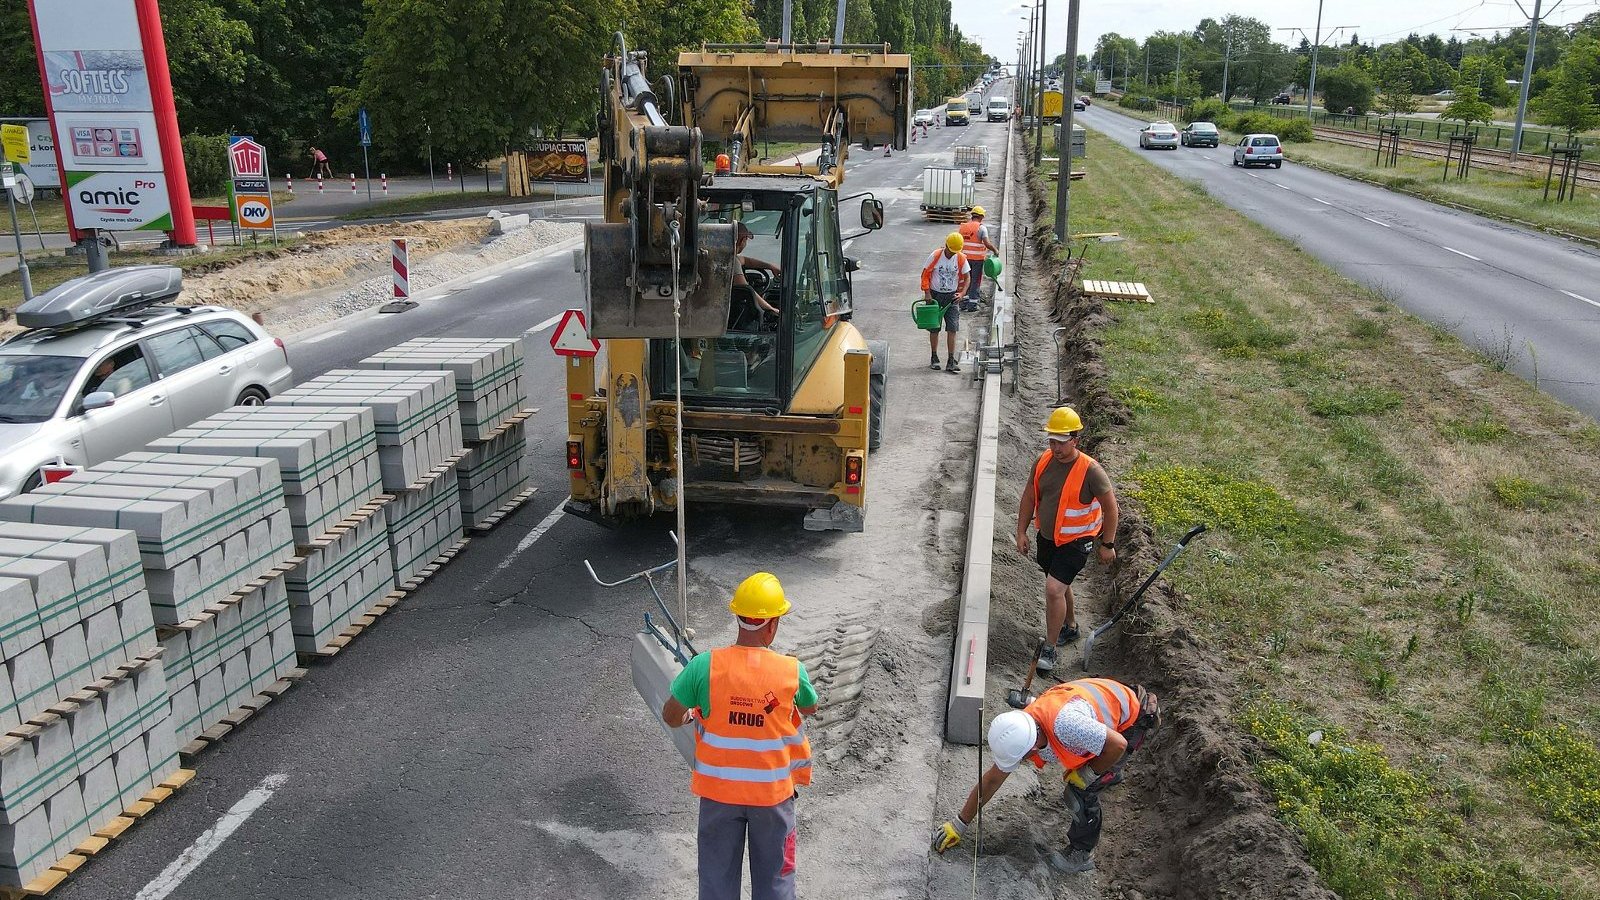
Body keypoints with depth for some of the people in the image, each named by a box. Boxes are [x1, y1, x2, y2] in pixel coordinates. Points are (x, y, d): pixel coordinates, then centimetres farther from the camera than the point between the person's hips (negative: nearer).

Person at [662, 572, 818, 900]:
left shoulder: (704, 666, -19)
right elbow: (810, 708, 4)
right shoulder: (792, 671, -18)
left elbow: (670, 717, -7)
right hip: (773, 793, 0)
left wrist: (691, 715, 15)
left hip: (718, 790, 1)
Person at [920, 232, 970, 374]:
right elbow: (925, 275, -4)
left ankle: (950, 362, -3)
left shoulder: (961, 259, -5)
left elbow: (966, 278, 5)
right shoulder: (935, 256, -11)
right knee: (934, 329, 5)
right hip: (935, 295, -1)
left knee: (952, 329, -6)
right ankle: (934, 359, 20)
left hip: (951, 296, 1)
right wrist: (927, 293, -11)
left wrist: (961, 293, -10)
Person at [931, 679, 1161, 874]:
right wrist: (959, 824, -2)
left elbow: (1118, 744, -33)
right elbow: (992, 779, -6)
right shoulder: (1019, 734, -17)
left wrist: (1088, 774, -17)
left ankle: (1081, 855, 11)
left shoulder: (1064, 724, -44)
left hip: (1130, 719, -7)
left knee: (1082, 791, -8)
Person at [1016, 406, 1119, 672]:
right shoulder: (1044, 461, -5)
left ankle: (1049, 648, -3)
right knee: (1059, 586, 23)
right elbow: (1029, 496, 6)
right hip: (1047, 537, 6)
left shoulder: (1090, 470, -22)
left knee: (1054, 589, -17)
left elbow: (1110, 507, -11)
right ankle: (1070, 626, 48)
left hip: (1075, 542, -6)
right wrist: (1021, 532, 5)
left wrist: (1108, 544, -7)